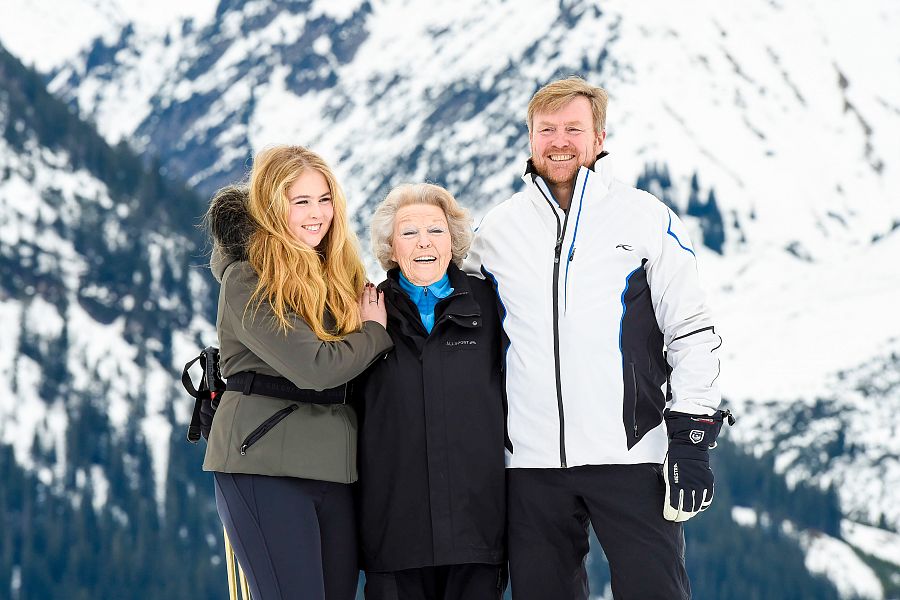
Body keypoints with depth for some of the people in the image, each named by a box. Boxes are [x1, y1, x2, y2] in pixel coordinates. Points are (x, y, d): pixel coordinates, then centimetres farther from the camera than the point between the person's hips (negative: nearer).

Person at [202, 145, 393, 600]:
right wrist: (375, 332, -4)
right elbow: (312, 366, -18)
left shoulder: (337, 273, 14)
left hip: (333, 463, 7)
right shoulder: (248, 280, -9)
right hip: (265, 463, -7)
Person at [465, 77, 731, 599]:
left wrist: (693, 438, -6)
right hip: (532, 460, 3)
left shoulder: (647, 219, 2)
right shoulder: (498, 229, 10)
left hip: (631, 456, -3)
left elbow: (692, 334, 1)